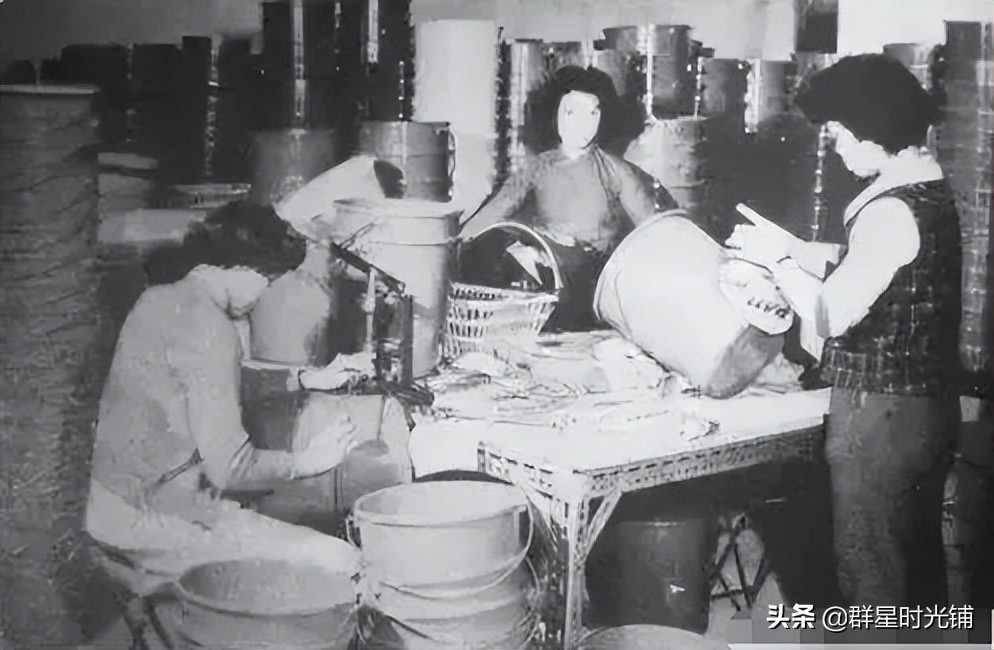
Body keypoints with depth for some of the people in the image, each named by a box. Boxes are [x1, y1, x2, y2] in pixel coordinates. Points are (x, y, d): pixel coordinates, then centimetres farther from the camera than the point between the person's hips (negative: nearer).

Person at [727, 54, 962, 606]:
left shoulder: (893, 212, -22)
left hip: (881, 416, -10)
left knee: (870, 570, 4)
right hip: (927, 407, 10)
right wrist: (790, 247, 6)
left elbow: (830, 314, -22)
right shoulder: (930, 192, 8)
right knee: (919, 560, 21)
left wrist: (774, 257, -9)